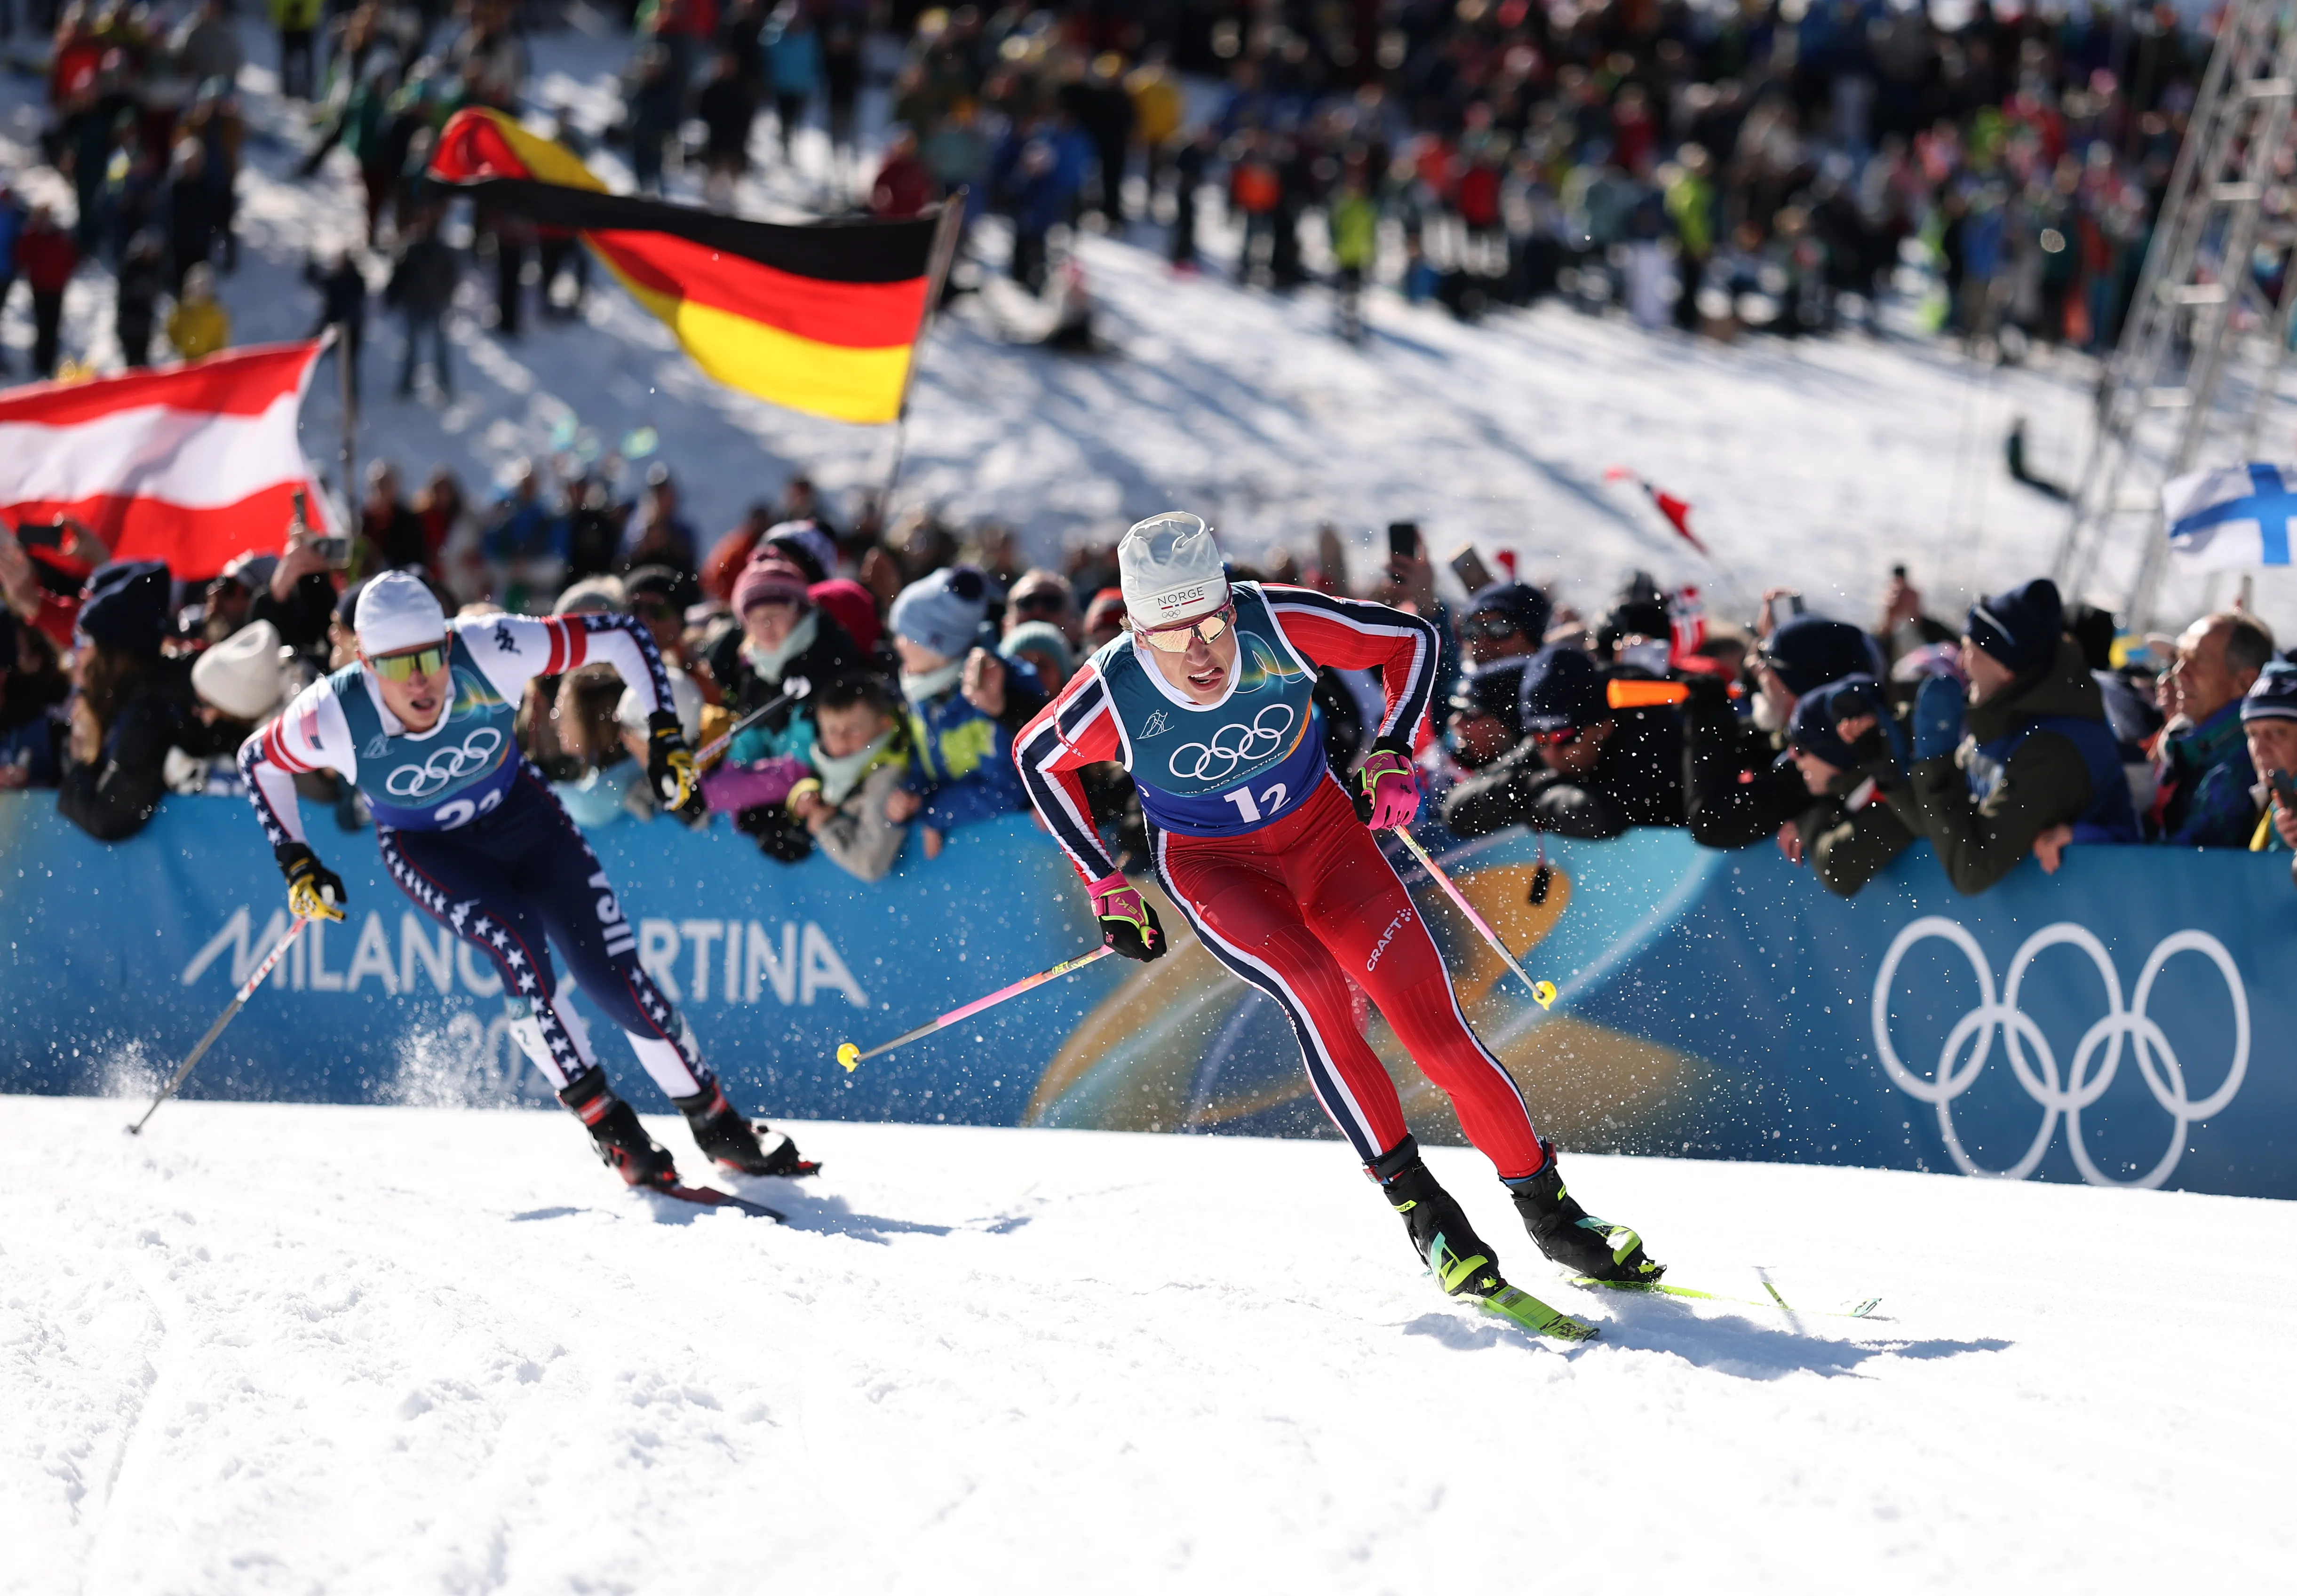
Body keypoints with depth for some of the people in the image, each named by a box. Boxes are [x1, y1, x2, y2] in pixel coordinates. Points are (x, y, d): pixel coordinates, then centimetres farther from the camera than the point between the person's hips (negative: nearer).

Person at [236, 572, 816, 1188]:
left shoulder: (490, 653, -30)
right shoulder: (335, 717, -29)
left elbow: (620, 636, -19)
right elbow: (259, 759, -7)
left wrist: (664, 732, -23)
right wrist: (295, 861, -9)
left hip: (519, 813, 1)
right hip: (427, 848, -1)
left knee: (614, 973, -9)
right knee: (519, 947, -28)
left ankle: (721, 1131, 7)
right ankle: (609, 1127, -13)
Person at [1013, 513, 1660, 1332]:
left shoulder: (1279, 624, -25)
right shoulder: (1113, 695, -25)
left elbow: (1411, 639, -8)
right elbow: (1038, 757, -3)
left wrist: (1394, 756, -17)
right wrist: (1105, 888, -2)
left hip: (1324, 833, 1)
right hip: (1215, 869, -1)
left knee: (1435, 1026, -11)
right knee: (1313, 987, -31)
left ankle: (1549, 1211, 5)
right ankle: (1417, 1202, -21)